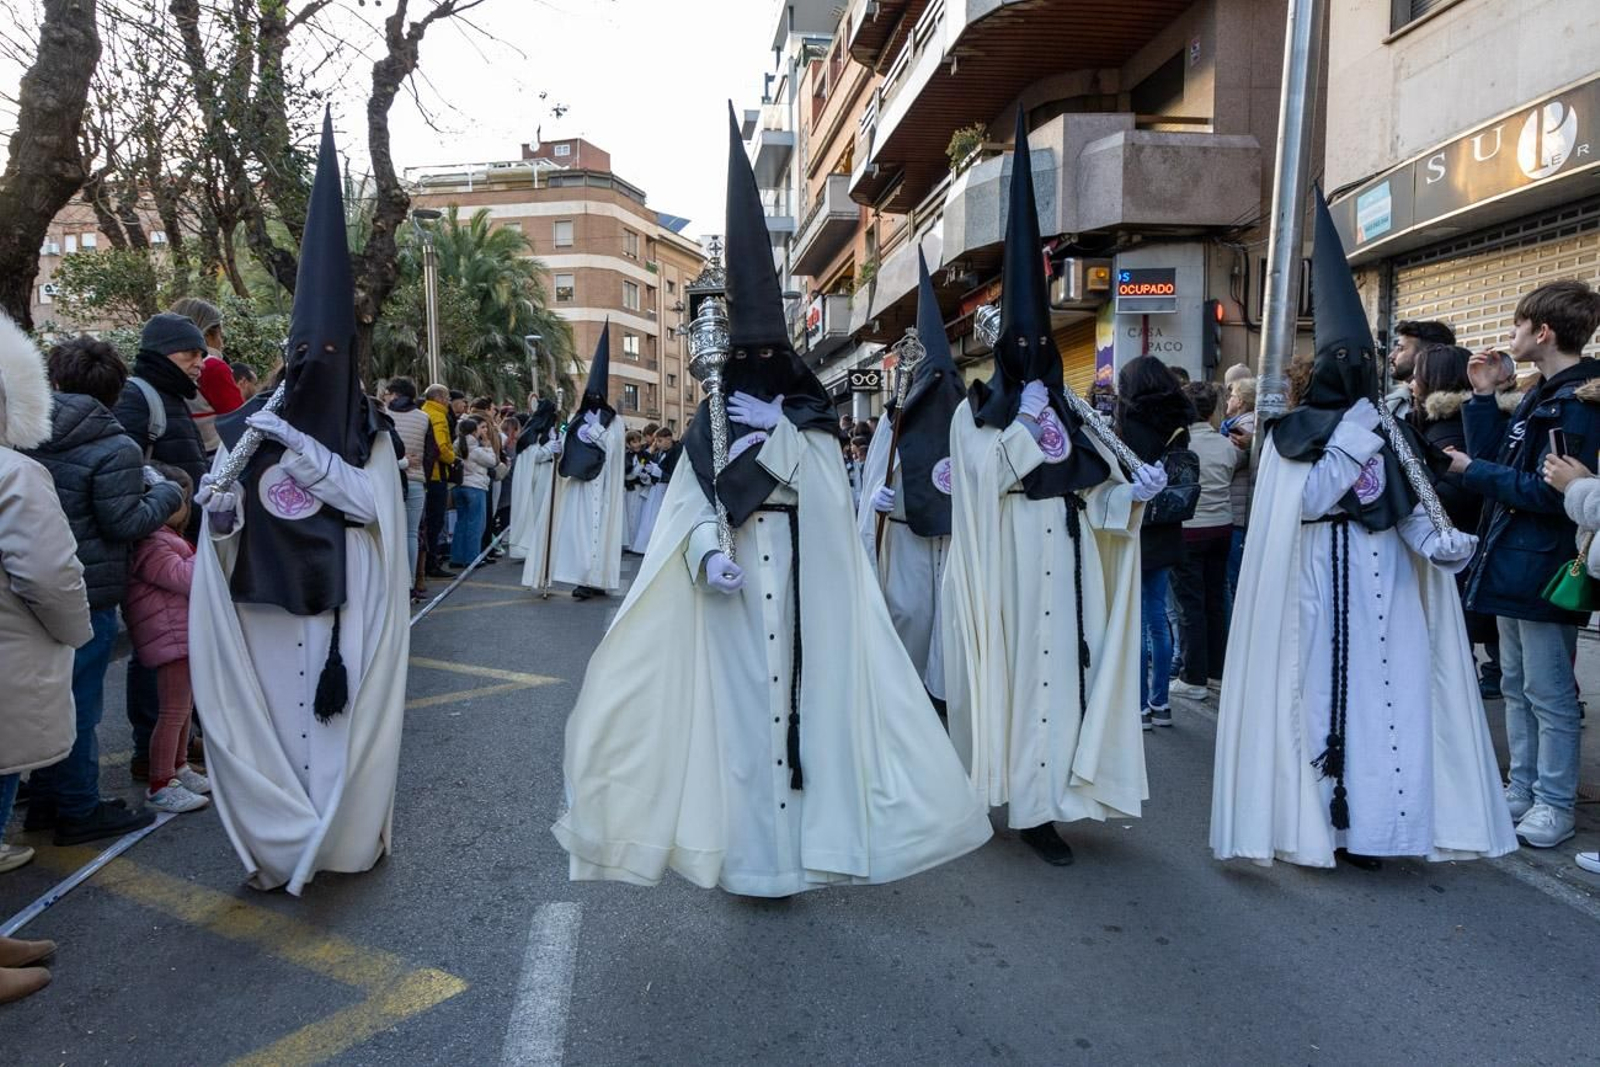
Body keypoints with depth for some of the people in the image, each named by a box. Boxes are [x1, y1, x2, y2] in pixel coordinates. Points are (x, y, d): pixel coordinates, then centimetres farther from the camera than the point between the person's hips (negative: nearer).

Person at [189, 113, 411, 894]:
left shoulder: (368, 433, 1)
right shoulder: (247, 428, 5)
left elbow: (373, 503, -13)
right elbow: (221, 533, 5)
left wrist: (301, 446, -18)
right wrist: (220, 509, -19)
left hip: (341, 609, -2)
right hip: (262, 608, 2)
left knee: (335, 715, 3)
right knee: (268, 715, 5)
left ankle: (338, 833, 17)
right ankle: (282, 837, 19)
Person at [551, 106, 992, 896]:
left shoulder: (809, 419, 9)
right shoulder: (710, 422, 9)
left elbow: (825, 488, -7)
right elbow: (692, 503, -1)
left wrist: (775, 430, -11)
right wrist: (707, 553, -20)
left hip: (796, 584, 0)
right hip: (731, 584, 0)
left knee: (792, 687, -1)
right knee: (736, 694, -1)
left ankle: (785, 839, 8)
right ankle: (747, 848, 7)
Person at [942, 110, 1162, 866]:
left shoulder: (1075, 415, 14)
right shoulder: (975, 413, 4)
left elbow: (1095, 499, 10)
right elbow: (985, 476, -12)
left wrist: (1134, 493, -8)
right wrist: (1023, 422, -14)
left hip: (1065, 564, 4)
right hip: (1005, 566, -3)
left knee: (1057, 663, 0)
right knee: (1010, 665, -3)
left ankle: (1040, 803, 5)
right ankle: (996, 787, 8)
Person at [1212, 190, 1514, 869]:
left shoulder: (1389, 431, 13)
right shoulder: (1293, 431, 0)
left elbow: (1411, 506, 7)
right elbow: (1307, 500, -13)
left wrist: (1439, 542, -12)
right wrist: (1355, 435, -12)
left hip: (1385, 582, 4)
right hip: (1319, 582, -4)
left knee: (1383, 693, 1)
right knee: (1321, 691, -3)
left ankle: (1367, 823, 9)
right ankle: (1315, 823, 5)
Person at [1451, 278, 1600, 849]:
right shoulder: (1540, 394, 12)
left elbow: (1550, 493, -23)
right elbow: (1500, 462, 11)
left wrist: (1473, 471, -15)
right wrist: (1484, 398, 6)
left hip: (1543, 569, -10)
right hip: (1512, 562, 10)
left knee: (1548, 694, 2)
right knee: (1516, 685, 16)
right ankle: (1522, 789, 27)